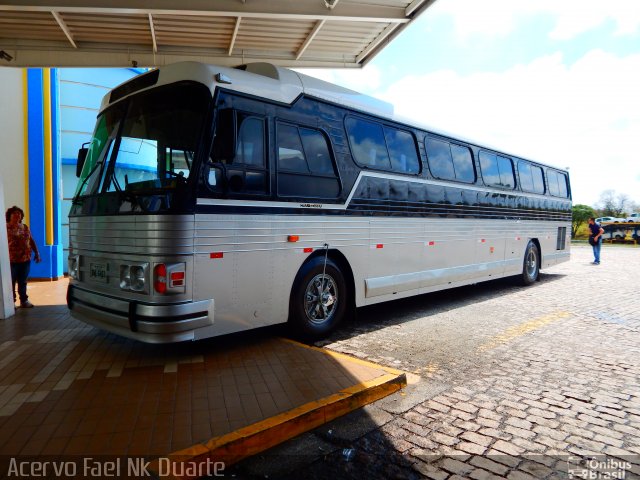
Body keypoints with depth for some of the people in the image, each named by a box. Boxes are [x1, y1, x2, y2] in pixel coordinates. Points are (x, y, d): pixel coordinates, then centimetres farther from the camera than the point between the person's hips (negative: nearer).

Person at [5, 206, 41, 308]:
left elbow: (31, 241, 14)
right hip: (11, 261, -4)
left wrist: (37, 253, 9)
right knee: (11, 282, 3)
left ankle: (24, 300, 23)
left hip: (25, 260, 4)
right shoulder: (5, 228, -5)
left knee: (23, 282, 13)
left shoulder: (25, 227, 10)